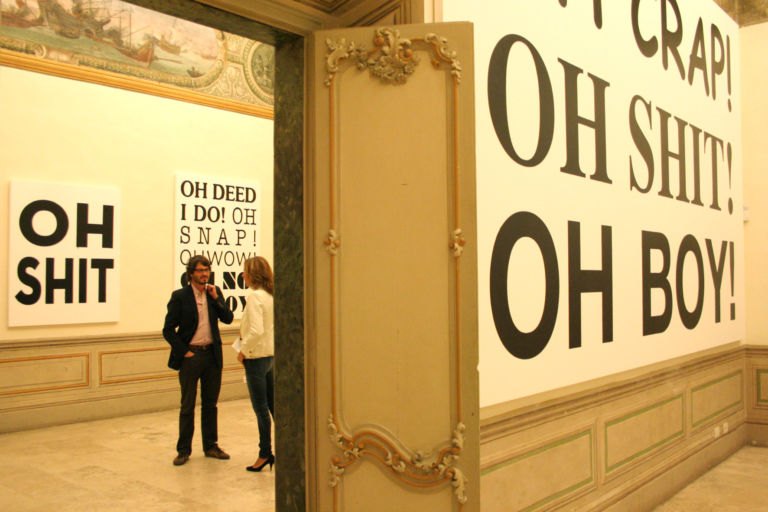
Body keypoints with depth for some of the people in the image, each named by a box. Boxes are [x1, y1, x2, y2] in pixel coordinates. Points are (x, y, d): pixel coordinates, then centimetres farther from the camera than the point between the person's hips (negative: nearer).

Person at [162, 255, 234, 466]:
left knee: (210, 403, 12)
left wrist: (216, 298, -10)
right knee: (187, 406, 4)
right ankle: (183, 450, 15)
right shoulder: (180, 296, -5)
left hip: (212, 355, 4)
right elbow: (168, 330, -5)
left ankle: (211, 446, 22)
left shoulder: (215, 292, 6)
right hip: (190, 356, -3)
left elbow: (228, 319, 1)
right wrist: (183, 351, -9)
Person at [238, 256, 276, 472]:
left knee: (261, 408, 2)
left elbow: (256, 331, -27)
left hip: (257, 357, -8)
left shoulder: (254, 296, -17)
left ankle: (265, 454, 11)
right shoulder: (271, 295, 7)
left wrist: (243, 351, -13)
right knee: (274, 405, 15)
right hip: (272, 355, 8)